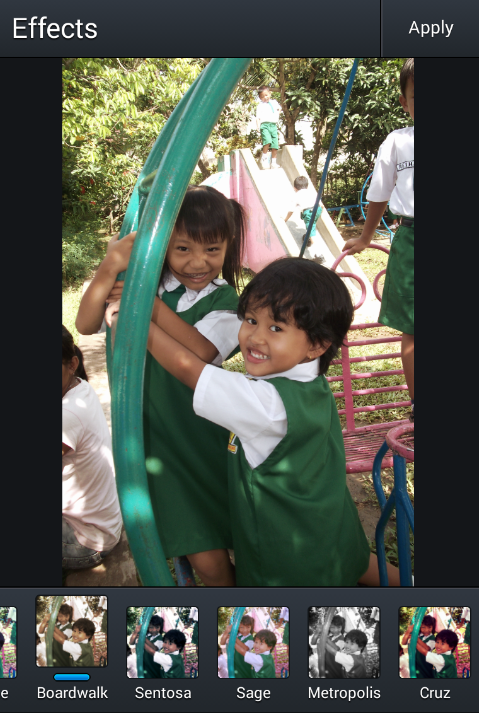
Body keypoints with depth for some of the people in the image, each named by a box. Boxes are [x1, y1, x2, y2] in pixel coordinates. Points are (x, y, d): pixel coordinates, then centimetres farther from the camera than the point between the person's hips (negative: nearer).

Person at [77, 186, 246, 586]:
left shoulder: (226, 301, -6)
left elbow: (198, 353, -24)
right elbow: (86, 325, -8)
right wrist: (109, 270, -21)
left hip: (205, 438, -1)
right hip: (156, 432, 2)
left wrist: (151, 305, -30)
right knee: (205, 558, 8)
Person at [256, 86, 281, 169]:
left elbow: (278, 108, 41)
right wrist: (258, 126, -19)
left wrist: (277, 116, 27)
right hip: (265, 125, -5)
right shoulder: (260, 106, 5)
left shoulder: (274, 102, 20)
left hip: (274, 125, 5)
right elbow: (258, 117, -4)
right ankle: (264, 157, -9)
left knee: (275, 144, -2)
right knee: (267, 140, -28)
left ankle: (273, 162, 7)